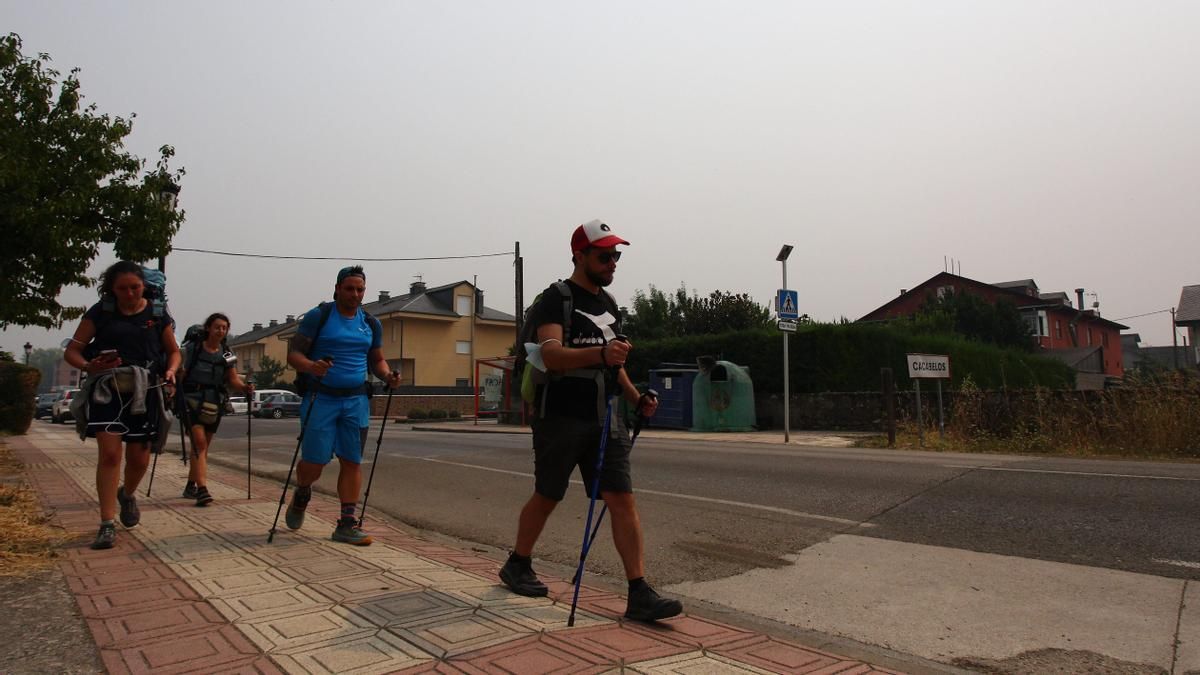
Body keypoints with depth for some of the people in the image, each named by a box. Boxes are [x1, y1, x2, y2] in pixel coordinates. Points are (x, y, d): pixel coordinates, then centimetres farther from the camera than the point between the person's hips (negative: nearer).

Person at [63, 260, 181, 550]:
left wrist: (170, 371, -6)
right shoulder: (100, 312, 2)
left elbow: (173, 351, 15)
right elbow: (71, 351, 3)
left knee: (139, 458, 8)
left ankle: (127, 494, 41)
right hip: (106, 388, -1)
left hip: (144, 391, 2)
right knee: (109, 453, -12)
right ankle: (107, 525, -5)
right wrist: (87, 366, -19)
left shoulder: (158, 314, 4)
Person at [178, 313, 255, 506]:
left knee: (201, 447, 14)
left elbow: (233, 380, 1)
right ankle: (202, 489, -23)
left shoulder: (227, 354, 6)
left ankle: (190, 486, 29)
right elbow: (181, 374, -2)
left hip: (214, 404, 5)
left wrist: (245, 387, -19)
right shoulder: (192, 348, -3)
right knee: (200, 443, -17)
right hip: (192, 401, -4)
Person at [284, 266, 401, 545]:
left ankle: (346, 524, 8)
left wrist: (388, 375, -2)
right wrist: (311, 366, -27)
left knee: (352, 461, 1)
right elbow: (293, 353, -5)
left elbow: (377, 360, 20)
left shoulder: (371, 324, 11)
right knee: (314, 461, -3)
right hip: (321, 398, -4)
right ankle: (301, 496, 31)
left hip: (356, 400, 4)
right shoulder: (318, 316, -2)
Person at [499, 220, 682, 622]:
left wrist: (636, 399, 13)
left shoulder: (610, 304, 16)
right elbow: (552, 355, -25)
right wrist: (600, 353, -40)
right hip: (561, 418, -6)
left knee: (623, 499, -4)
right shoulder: (555, 299, -8)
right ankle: (517, 566, 32)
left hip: (604, 418, 6)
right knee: (547, 497, 9)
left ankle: (639, 595, -3)